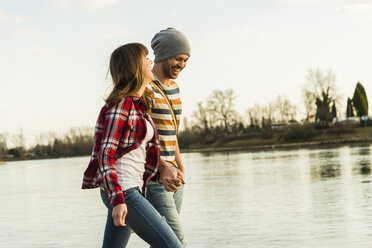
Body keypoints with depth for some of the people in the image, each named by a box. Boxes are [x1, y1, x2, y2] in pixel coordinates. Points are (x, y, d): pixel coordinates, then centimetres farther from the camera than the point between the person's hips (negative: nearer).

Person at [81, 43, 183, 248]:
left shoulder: (139, 104, 15)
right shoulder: (121, 104, -12)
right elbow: (106, 154, -17)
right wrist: (118, 200, -24)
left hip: (133, 188, 10)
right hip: (122, 190, -10)